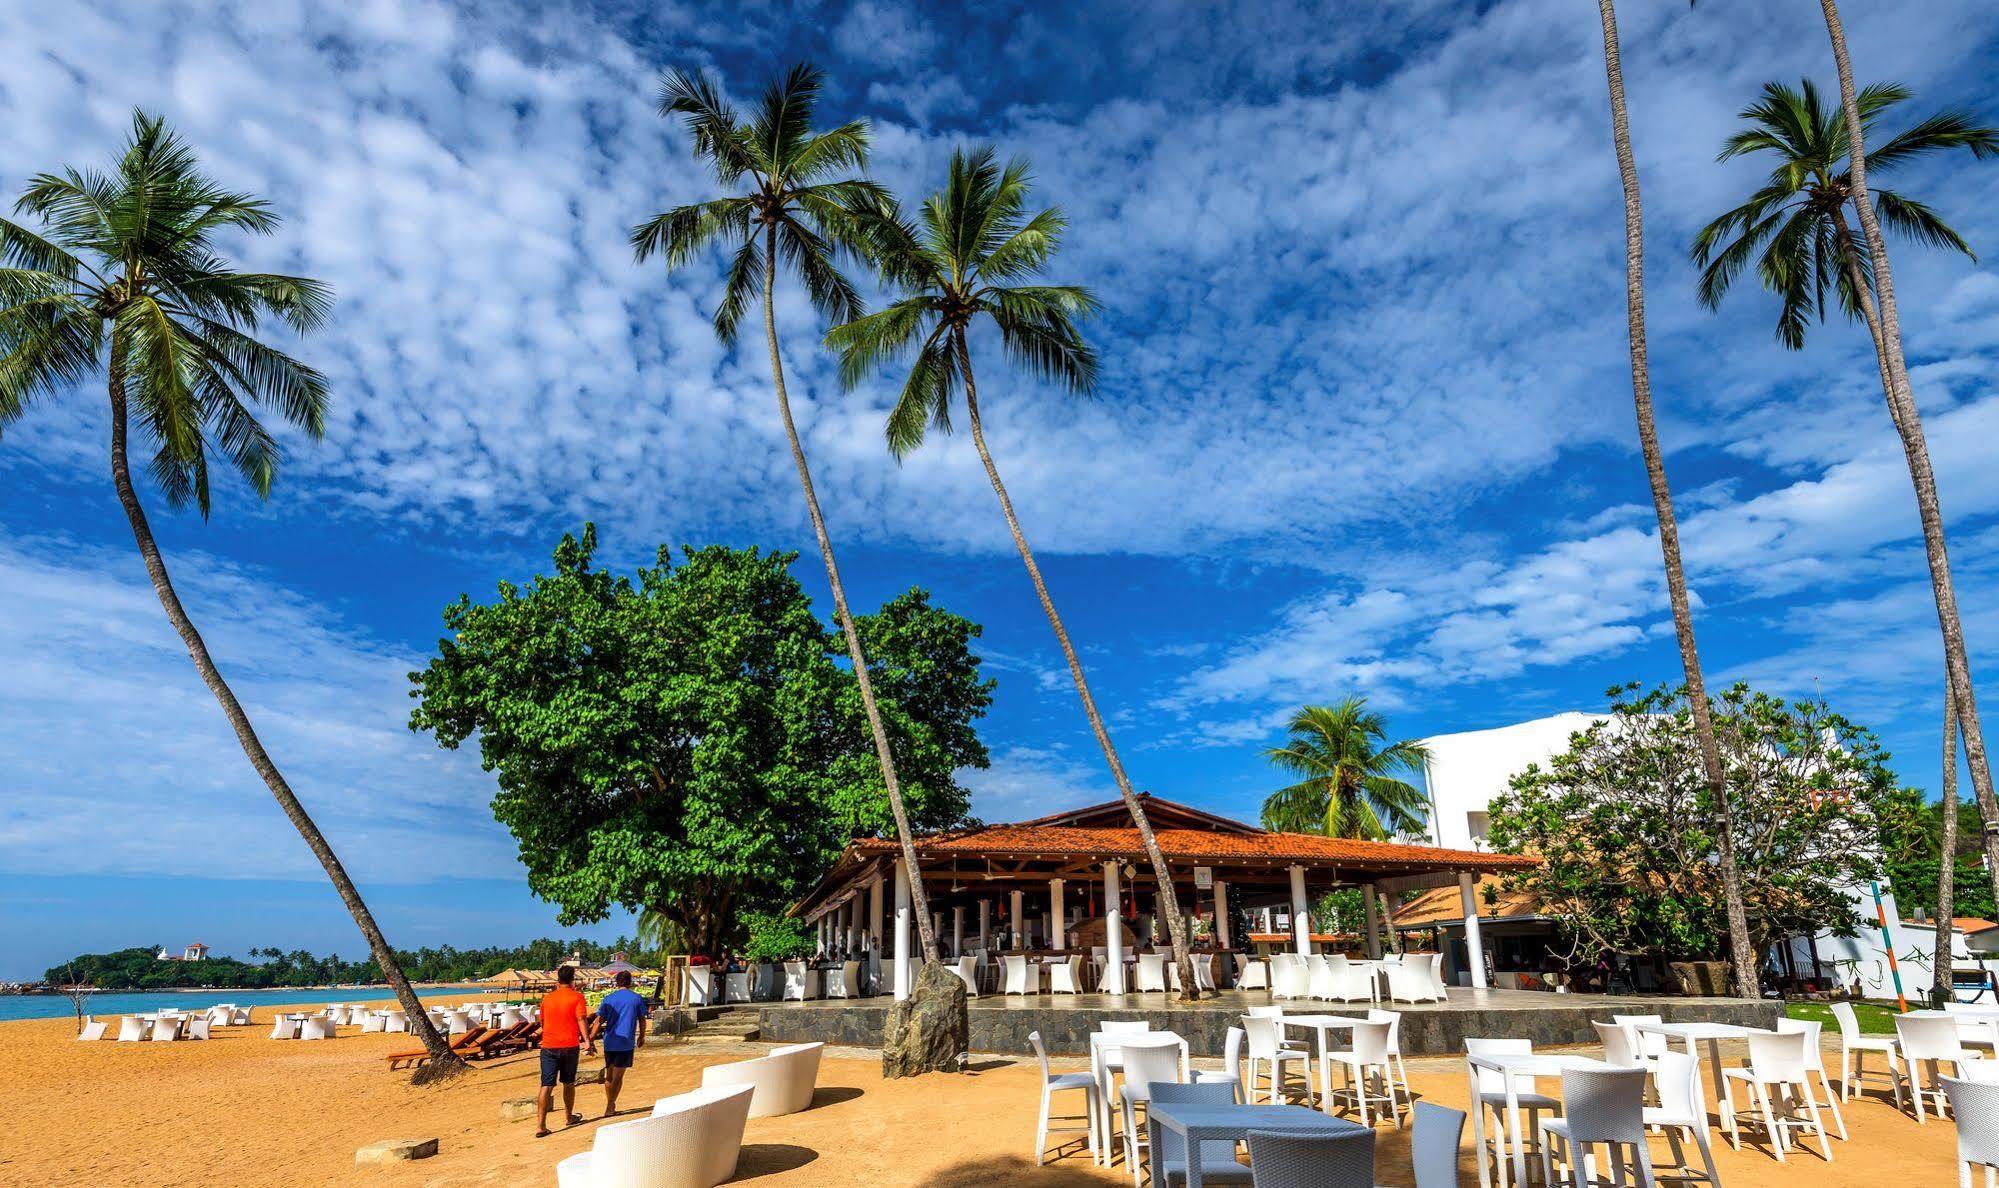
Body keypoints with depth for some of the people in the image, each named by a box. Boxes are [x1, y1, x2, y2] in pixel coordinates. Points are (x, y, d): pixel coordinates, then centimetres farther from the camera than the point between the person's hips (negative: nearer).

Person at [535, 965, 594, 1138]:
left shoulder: (547, 998, 7)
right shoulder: (577, 997, -5)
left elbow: (542, 1022, 19)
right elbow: (581, 1019, -16)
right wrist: (587, 1040, -18)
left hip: (548, 1046, 2)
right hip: (569, 1046, -2)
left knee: (546, 1086, 0)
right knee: (569, 1083, 15)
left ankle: (540, 1126, -9)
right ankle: (569, 1117, 31)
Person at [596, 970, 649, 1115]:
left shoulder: (608, 999, 4)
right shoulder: (637, 998, 1)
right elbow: (642, 1020, 5)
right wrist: (642, 1036, 21)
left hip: (609, 1042, 2)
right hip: (626, 1043, -2)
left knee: (609, 1075, 16)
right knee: (618, 1076, 3)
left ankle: (610, 1105, 24)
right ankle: (609, 1108, -2)